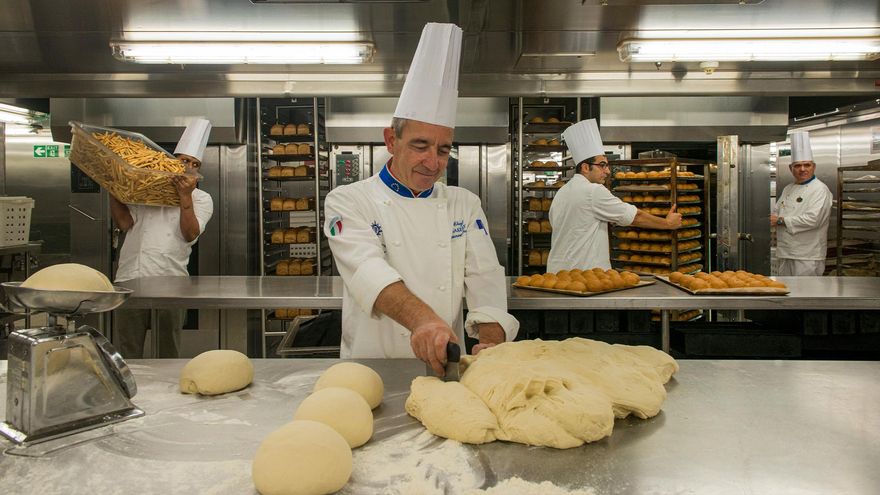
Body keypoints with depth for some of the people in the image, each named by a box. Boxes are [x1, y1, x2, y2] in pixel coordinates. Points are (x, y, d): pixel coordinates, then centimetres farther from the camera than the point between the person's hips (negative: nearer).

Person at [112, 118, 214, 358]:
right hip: (130, 277, 2)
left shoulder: (201, 199, 8)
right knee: (128, 351, 9)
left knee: (168, 352, 7)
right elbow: (125, 223, 4)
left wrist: (185, 196, -13)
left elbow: (190, 234, -7)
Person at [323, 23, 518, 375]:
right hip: (371, 369, -2)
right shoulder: (347, 201, -2)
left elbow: (485, 279, 2)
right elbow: (367, 270, -19)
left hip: (446, 369, 3)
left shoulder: (465, 205, 10)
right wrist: (422, 318, -38)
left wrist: (491, 343, -18)